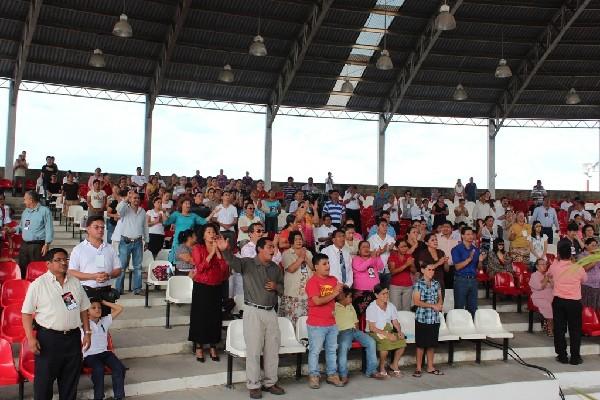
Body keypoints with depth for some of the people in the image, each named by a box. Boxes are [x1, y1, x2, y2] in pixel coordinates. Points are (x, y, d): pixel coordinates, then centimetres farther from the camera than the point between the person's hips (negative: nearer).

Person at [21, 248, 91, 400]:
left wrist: (87, 332, 8)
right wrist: (31, 338, -13)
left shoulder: (75, 282, 7)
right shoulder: (38, 284, -7)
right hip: (48, 338, -4)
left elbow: (83, 309, 12)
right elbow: (27, 313, -6)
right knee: (44, 379, 5)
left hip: (73, 337, 4)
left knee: (71, 379, 14)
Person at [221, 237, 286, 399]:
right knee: (254, 350, 0)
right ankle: (253, 385, 12)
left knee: (273, 349, 12)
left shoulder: (275, 268, 11)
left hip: (271, 312, 6)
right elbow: (233, 261, -28)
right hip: (254, 312, -5)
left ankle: (270, 382, 27)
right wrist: (225, 251, -49)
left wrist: (276, 287, -4)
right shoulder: (247, 263, -7)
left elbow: (283, 288, 20)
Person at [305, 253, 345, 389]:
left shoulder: (333, 280, 8)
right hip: (316, 324, -7)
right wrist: (333, 294, -18)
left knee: (332, 350, 14)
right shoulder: (312, 281, -14)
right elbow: (317, 301, -22)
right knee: (315, 351, 2)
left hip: (331, 323, 7)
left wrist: (339, 292, 0)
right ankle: (314, 376, 12)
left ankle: (332, 375, 24)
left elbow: (338, 297, 21)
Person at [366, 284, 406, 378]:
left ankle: (394, 365, 3)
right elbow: (372, 328, -15)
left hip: (389, 332, 6)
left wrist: (399, 331, -12)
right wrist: (386, 334, -24)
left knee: (402, 341, -19)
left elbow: (396, 323, 9)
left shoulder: (391, 306, 8)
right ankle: (382, 368, -10)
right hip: (374, 333, -6)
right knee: (386, 342, -34)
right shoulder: (371, 308, -12)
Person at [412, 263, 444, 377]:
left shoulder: (436, 284, 9)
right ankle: (418, 368, 12)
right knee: (421, 344, 2)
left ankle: (430, 367, 23)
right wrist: (433, 305, -16)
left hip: (435, 318, 5)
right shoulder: (418, 284, -8)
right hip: (422, 318, -5)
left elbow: (440, 298, 11)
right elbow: (417, 301, -13)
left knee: (432, 344, 12)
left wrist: (439, 305, -13)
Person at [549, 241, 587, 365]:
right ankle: (575, 357, 12)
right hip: (574, 302, -1)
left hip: (558, 301, 1)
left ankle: (562, 356, 14)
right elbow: (584, 279, 13)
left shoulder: (554, 266, -5)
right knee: (575, 330, 8)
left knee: (559, 329, 8)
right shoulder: (579, 268, -9)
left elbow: (549, 274, 18)